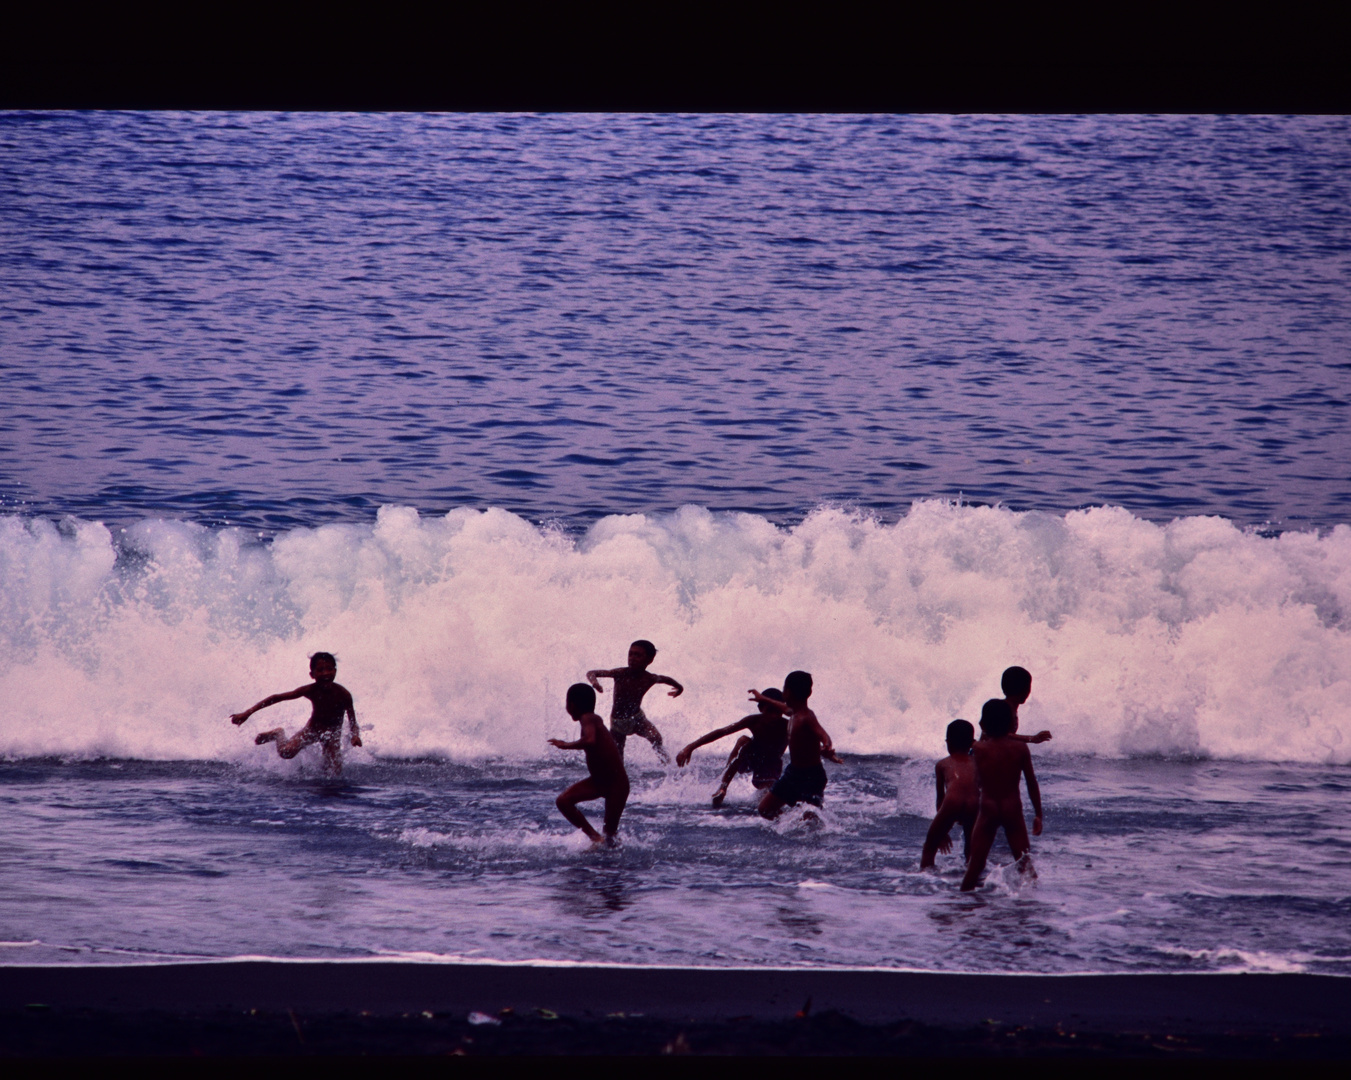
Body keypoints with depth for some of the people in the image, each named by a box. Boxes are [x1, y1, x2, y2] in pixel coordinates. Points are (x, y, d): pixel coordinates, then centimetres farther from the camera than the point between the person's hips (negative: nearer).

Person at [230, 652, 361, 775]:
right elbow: (276, 698, -20)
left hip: (332, 734, 0)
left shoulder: (342, 694, -26)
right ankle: (278, 734, 13)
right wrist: (247, 713, -24)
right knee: (286, 752, -25)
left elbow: (353, 723, -17)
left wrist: (356, 736, -43)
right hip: (312, 728, 0)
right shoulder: (310, 690, -24)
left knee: (333, 773, -13)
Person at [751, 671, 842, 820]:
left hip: (811, 776, -9)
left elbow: (823, 735, -42)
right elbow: (785, 708, 30)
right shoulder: (794, 713, 4)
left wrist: (827, 748, -66)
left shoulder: (806, 718, -24)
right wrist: (763, 699, 48)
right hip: (793, 773, 9)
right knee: (766, 809, 15)